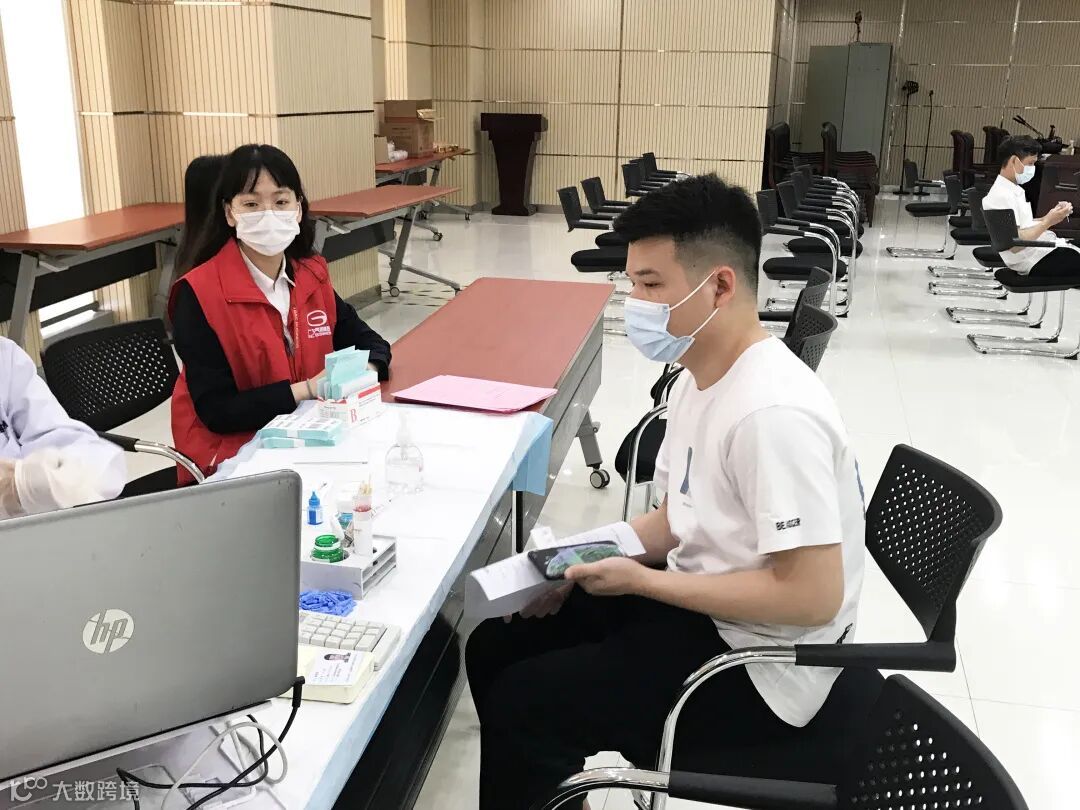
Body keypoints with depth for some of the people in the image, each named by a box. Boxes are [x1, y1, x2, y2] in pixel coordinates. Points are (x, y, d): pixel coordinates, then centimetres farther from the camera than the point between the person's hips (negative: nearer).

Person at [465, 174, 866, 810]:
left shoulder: (774, 413, -28)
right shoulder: (702, 379, 1)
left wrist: (640, 581, -22)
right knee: (497, 646, 9)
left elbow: (812, 597, -28)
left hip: (758, 666, -9)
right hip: (698, 608, 9)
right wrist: (582, 561, -2)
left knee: (521, 704, -12)